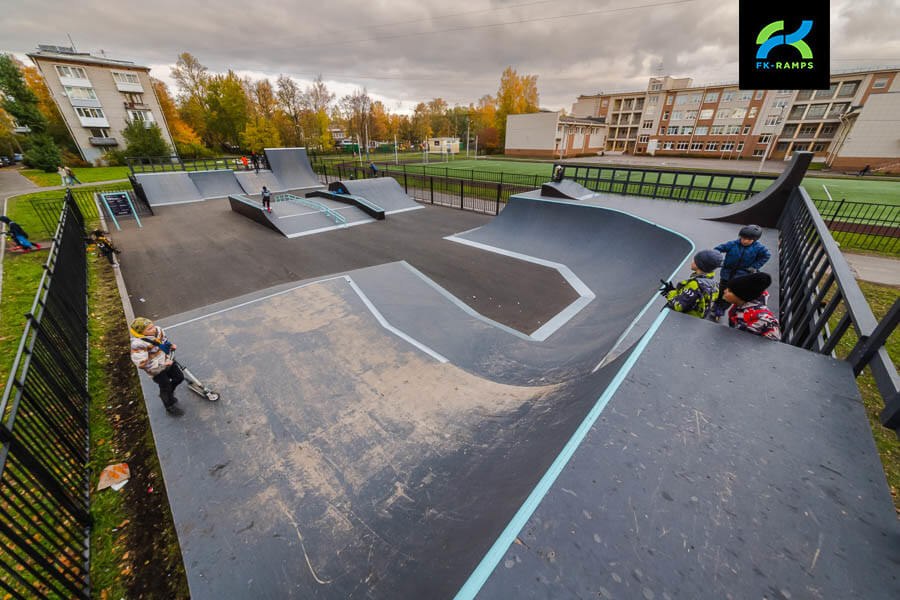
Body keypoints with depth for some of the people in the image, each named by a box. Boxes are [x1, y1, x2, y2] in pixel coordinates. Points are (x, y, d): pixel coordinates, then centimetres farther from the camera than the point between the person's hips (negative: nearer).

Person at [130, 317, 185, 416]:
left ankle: (168, 394, 46)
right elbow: (142, 364, -28)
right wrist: (162, 363, -25)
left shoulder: (158, 330, -13)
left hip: (166, 361, 7)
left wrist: (170, 345, -8)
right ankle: (170, 407, 33)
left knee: (179, 377, 17)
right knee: (165, 386, 8)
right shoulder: (138, 344, -32)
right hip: (156, 370, -6)